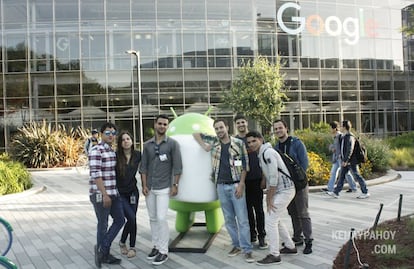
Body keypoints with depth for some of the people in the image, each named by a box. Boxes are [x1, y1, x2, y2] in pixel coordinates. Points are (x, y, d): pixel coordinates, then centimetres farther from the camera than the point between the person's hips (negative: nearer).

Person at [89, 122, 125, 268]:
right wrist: (104, 194, -21)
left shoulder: (113, 151, 13)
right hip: (100, 194, -8)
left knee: (120, 220, 11)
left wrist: (113, 193, 16)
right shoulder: (96, 150, -13)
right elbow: (96, 174, -19)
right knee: (103, 225, 4)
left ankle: (102, 250, 22)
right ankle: (104, 255, 20)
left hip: (113, 193, 8)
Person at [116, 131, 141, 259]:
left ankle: (132, 247, 22)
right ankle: (122, 242, 13)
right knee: (131, 218, -13)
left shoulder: (137, 155, -3)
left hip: (133, 192, 3)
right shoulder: (116, 156, -12)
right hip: (119, 193, -3)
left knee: (132, 219, 7)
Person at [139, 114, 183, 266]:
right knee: (153, 219, 11)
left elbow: (177, 166, -4)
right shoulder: (147, 145, 8)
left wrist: (175, 185, -9)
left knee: (161, 218, -8)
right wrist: (144, 185, 1)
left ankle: (163, 251, 2)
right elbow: (143, 166, 8)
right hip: (149, 188, 4)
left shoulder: (172, 143, -3)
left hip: (164, 188, -4)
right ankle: (156, 246, 24)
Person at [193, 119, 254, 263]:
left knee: (242, 219, -4)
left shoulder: (238, 143, -3)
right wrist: (204, 146, -1)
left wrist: (241, 184, -11)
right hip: (221, 186, 4)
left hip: (236, 185, -3)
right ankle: (236, 245, 23)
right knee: (229, 219, 11)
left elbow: (245, 164, -3)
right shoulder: (214, 141, 6)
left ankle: (247, 249, 1)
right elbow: (196, 134, 15)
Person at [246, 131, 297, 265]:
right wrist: (268, 196, 10)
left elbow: (274, 178, -22)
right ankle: (290, 246, 31)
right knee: (275, 220, 18)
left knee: (270, 220, -7)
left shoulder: (268, 153, -18)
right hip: (280, 190, 10)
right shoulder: (261, 154, 12)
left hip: (284, 190, -10)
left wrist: (269, 199, -16)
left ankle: (274, 255, 2)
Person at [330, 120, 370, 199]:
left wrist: (345, 160, -24)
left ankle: (365, 193, 9)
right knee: (342, 176, 7)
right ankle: (336, 193, 9)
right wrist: (343, 160, 21)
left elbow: (350, 150, -23)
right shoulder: (345, 136, 13)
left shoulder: (350, 137, -17)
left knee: (357, 176, -1)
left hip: (351, 161, -9)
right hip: (346, 161, 10)